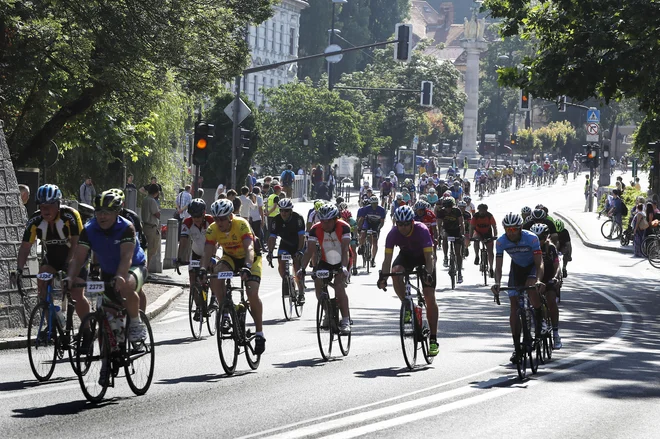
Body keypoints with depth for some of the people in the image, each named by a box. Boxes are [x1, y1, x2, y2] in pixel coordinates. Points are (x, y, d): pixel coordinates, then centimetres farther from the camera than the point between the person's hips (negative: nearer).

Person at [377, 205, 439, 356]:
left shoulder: (422, 230, -32)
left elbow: (429, 257, -34)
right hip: (406, 256, 3)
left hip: (423, 256, -2)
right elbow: (388, 258, -27)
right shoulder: (393, 233, -25)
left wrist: (428, 273, -51)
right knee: (396, 272, -34)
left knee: (429, 297, -13)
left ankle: (433, 339, -9)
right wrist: (383, 276, -43)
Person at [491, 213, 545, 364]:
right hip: (517, 267, 3)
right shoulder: (501, 242, -22)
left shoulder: (531, 238, -30)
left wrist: (538, 280, -50)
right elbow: (498, 267, -23)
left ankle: (540, 322, -9)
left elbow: (539, 263, -33)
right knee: (514, 306, -7)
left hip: (532, 266, -3)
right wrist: (497, 283, -42)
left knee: (532, 289, -34)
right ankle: (517, 348, -2)